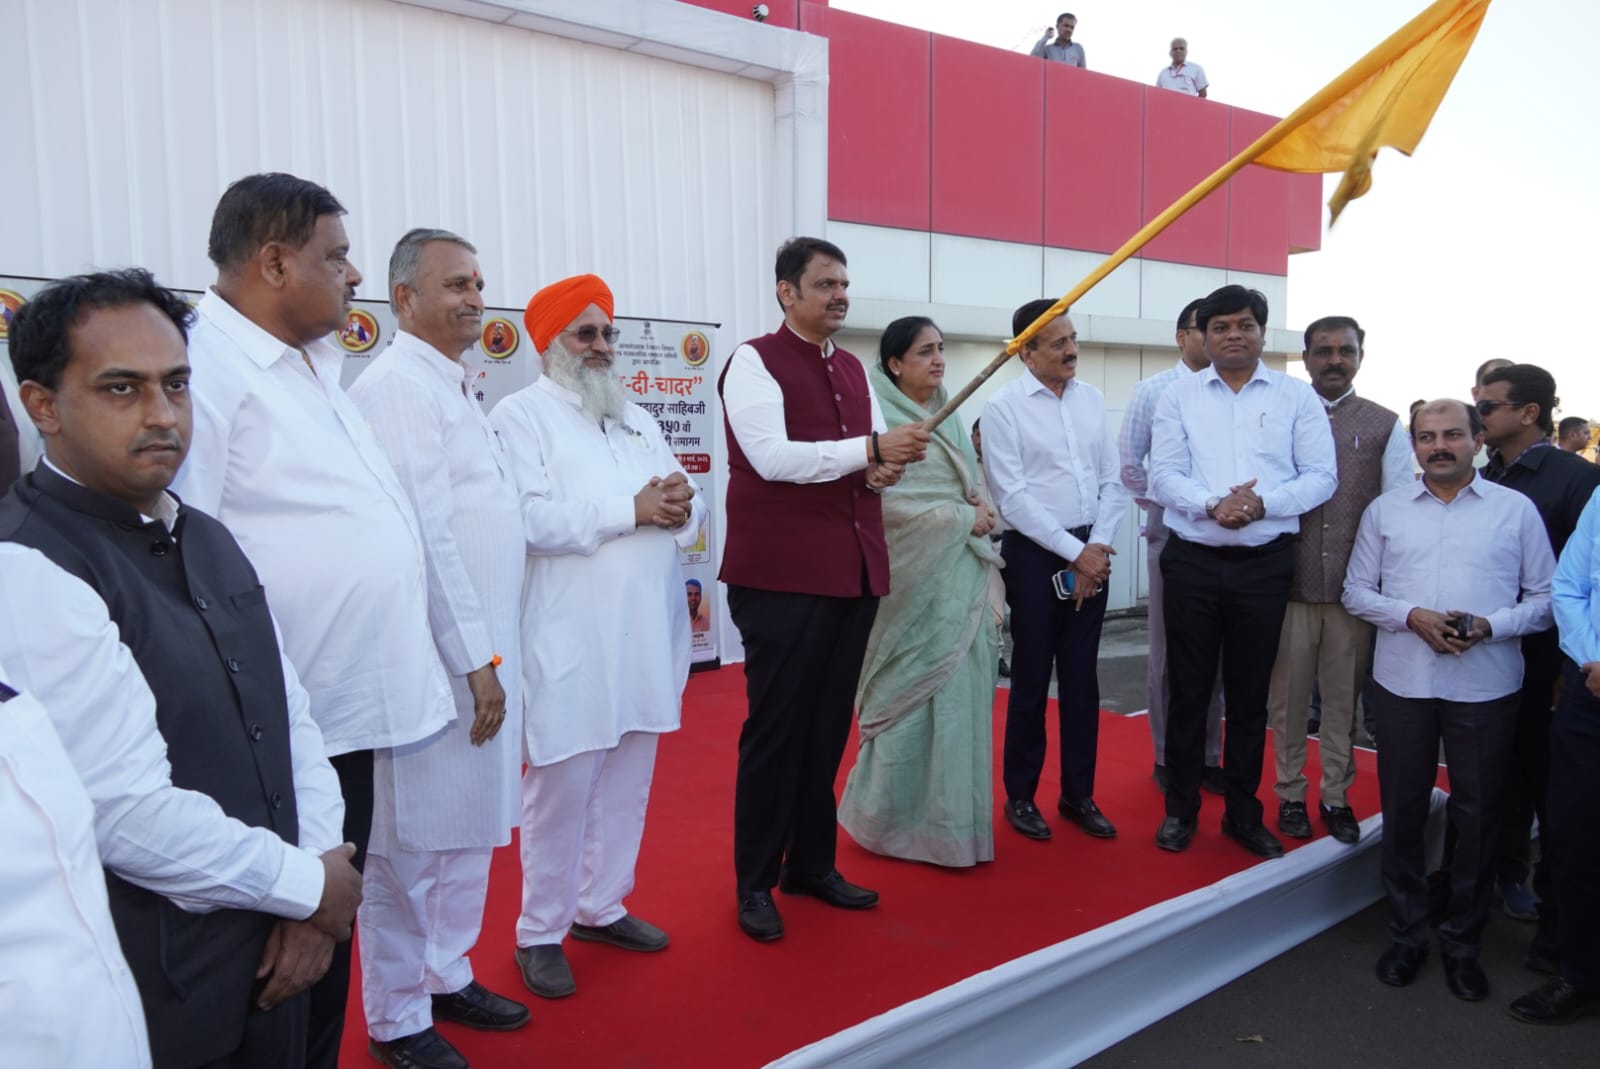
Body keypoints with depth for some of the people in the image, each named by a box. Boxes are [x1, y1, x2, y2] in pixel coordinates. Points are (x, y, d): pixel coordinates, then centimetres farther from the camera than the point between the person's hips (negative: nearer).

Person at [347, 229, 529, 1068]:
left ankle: (445, 974, 35)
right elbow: (425, 533, -19)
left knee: (471, 825, 19)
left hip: (481, 647, 9)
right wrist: (475, 660, -17)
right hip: (437, 655, -9)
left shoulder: (452, 388, 16)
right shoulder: (396, 386, -14)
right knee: (413, 840, 4)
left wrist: (494, 653, 15)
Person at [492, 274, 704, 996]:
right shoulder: (522, 415, -3)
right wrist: (630, 510, -17)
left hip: (647, 636, 7)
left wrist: (680, 506, -10)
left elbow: (688, 510, 14)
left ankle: (600, 906, 30)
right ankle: (540, 933, 18)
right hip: (571, 644, -6)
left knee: (627, 780, 14)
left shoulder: (635, 419, 18)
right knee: (562, 786, 1)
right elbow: (528, 518, -19)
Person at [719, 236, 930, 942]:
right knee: (777, 727, 1)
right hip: (782, 575, -7)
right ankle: (755, 883, 15)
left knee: (830, 725, 13)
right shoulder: (755, 361, -5)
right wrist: (870, 448, -20)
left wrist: (885, 472, -6)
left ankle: (811, 864, 28)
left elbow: (873, 460, 18)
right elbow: (773, 457, -17)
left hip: (853, 568, 7)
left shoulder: (853, 370, 17)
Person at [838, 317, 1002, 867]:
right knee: (914, 693, -2)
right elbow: (889, 502, -16)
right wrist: (962, 517, -12)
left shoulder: (948, 417, 15)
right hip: (918, 576, -7)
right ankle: (894, 819, 14)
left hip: (964, 573, 8)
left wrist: (983, 501, -3)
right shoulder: (880, 419, -10)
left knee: (960, 692, 9)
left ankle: (951, 814, 22)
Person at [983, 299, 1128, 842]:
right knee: (1032, 679, 4)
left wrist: (1099, 547, -6)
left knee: (1082, 678, 11)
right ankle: (1020, 795, 20)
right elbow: (1013, 496, -12)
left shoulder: (1092, 399, 8)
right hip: (1035, 553, -4)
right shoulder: (1003, 406, -7)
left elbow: (1113, 482, 7)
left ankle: (1078, 794, 24)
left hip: (1093, 553, 5)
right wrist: (1073, 551, -13)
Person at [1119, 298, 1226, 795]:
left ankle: (1208, 756, 22)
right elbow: (1128, 462, -1)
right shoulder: (1152, 391, 1)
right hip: (1173, 535, -2)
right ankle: (1168, 758, 19)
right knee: (1169, 651, 6)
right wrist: (1163, 503, -7)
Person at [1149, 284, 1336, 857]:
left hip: (1265, 564, 0)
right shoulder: (1179, 395, 3)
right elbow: (1163, 476, -4)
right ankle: (1180, 808, 22)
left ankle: (1243, 812, 26)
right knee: (1188, 690, 8)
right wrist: (1213, 503, -21)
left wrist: (1262, 502, -18)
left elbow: (1321, 477, -2)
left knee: (1250, 695, 11)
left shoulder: (1297, 396, 3)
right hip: (1192, 561, 0)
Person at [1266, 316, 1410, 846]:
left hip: (1356, 587, 1)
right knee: (1287, 697, 8)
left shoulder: (1386, 426, 5)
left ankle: (1336, 796, 25)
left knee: (1344, 699, 11)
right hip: (1289, 584, 0)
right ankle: (1290, 794, 23)